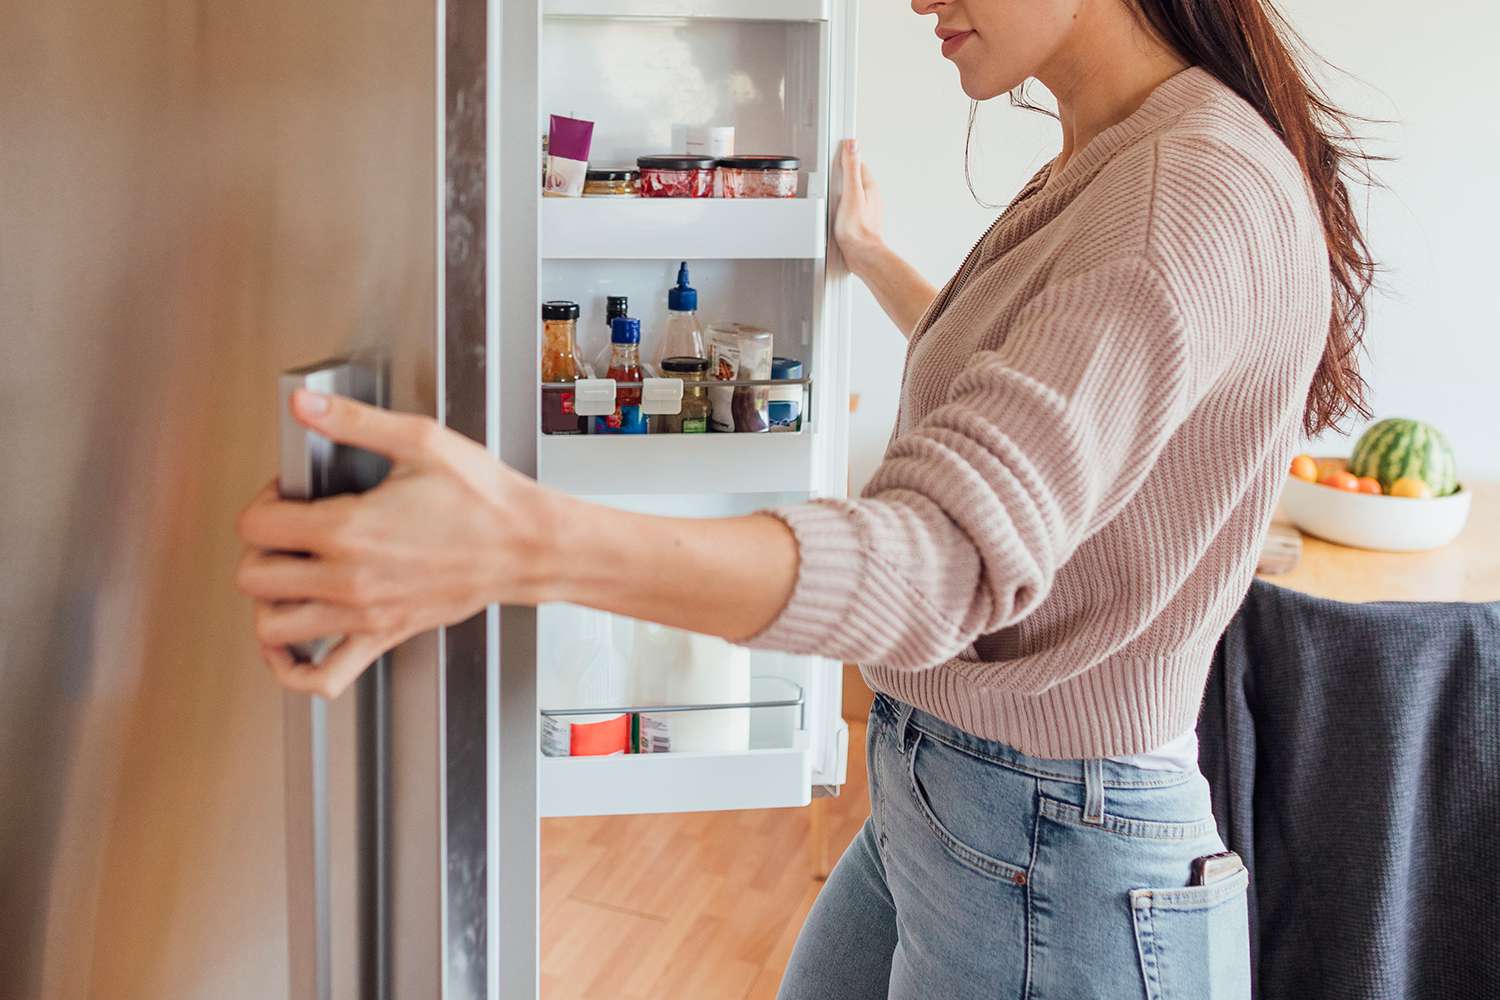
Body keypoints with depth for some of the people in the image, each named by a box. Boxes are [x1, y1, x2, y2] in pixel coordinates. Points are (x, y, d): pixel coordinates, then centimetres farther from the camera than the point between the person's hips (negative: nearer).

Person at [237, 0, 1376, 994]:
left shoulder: (1207, 199, -23)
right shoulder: (1098, 172, 9)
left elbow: (950, 555, -35)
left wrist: (533, 544, -47)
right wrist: (873, 259, 38)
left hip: (1055, 862, -9)